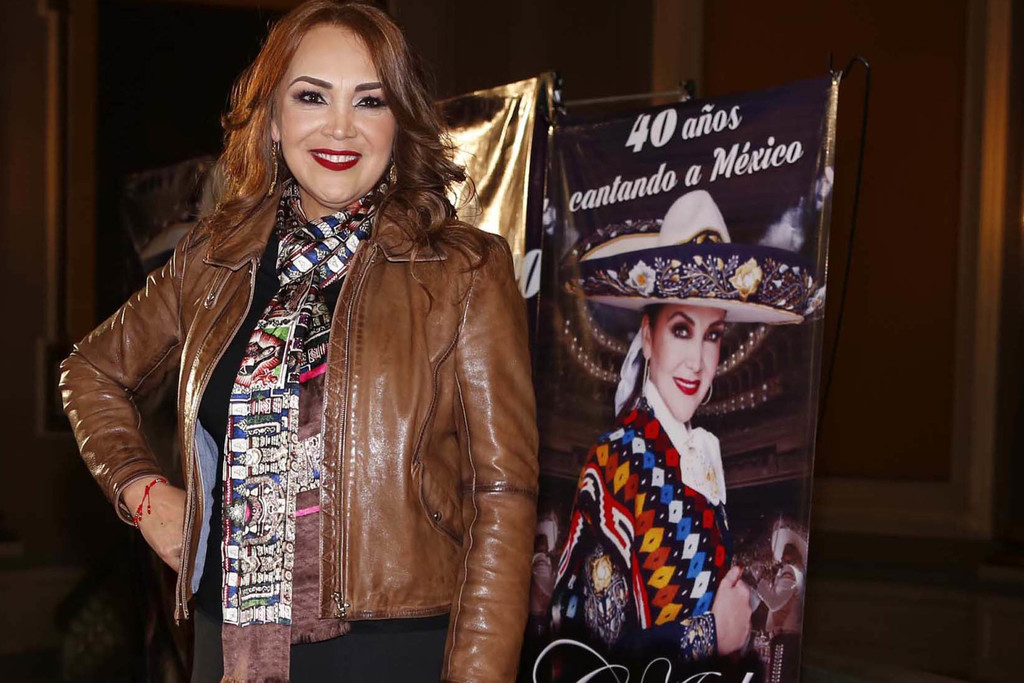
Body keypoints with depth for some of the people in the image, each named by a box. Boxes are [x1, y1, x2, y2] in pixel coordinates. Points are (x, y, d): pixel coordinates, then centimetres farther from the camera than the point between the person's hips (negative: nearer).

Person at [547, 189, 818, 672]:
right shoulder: (615, 460, -12)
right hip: (630, 675, -6)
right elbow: (605, 635, -14)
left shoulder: (705, 451, 6)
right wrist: (712, 632, -6)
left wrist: (735, 621, -1)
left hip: (705, 670, 6)